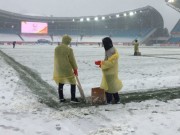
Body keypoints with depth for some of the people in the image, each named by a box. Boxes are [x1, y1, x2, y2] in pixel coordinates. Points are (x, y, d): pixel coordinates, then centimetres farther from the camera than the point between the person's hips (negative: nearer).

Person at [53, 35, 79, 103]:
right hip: (67, 69, -5)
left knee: (60, 84, 14)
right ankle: (73, 98, 5)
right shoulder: (69, 49, -14)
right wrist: (75, 69, 1)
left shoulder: (56, 48, 3)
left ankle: (61, 98, 20)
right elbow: (72, 60, -8)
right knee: (73, 83, 6)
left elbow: (56, 59, 10)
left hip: (58, 69, 6)